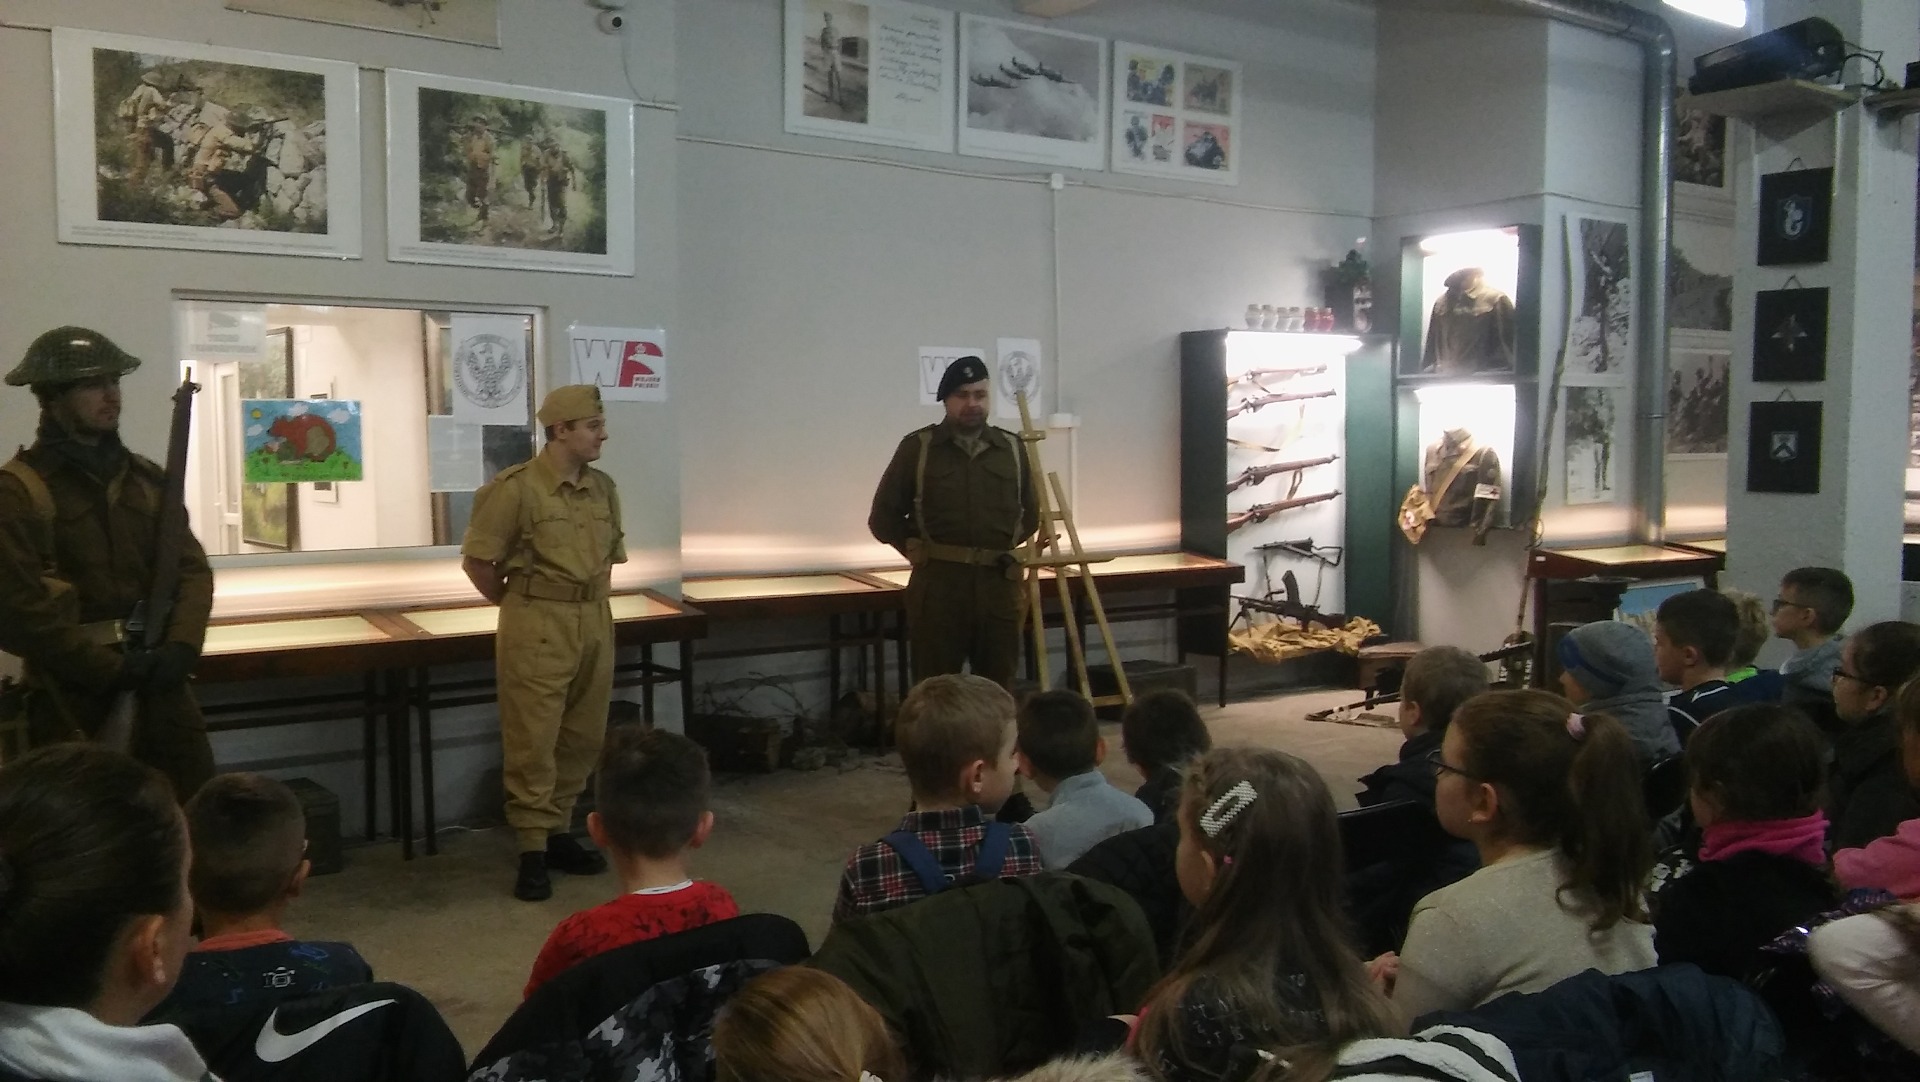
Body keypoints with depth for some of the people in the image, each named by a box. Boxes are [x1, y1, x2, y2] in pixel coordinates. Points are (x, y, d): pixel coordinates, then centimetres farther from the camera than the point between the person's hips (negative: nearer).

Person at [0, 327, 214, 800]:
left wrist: (181, 646, -11)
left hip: (158, 685, 5)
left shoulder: (146, 478, 10)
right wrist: (109, 668, -16)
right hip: (72, 695, -4)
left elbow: (192, 568, 6)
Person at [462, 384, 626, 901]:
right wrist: (518, 607, 4)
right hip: (537, 628, -6)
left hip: (595, 623, 6)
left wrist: (593, 602, 15)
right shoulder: (515, 487, -12)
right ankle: (532, 850, 8)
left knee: (583, 738, 12)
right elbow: (476, 560, -5)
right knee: (532, 742, -1)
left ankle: (560, 834, 26)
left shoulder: (604, 488, 7)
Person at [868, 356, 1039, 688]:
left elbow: (1030, 515, 21)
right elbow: (884, 516, 6)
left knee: (998, 689, 10)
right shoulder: (917, 447, 1)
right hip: (938, 585, -3)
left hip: (1000, 585, 3)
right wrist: (922, 553, 4)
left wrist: (1000, 549, 11)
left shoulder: (1012, 448, 9)